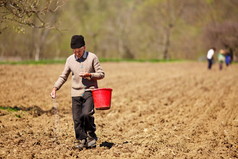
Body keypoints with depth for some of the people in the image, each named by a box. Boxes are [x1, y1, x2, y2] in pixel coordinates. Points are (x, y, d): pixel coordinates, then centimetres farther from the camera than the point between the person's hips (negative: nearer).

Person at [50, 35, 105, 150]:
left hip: (89, 91, -3)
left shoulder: (92, 57, -2)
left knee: (86, 113, -21)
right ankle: (81, 140, 13)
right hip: (76, 93, 4)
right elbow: (63, 76, 13)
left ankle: (91, 135, 2)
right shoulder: (70, 60, 7)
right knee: (77, 119, 0)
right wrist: (55, 88, 0)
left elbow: (101, 74, 0)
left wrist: (89, 75, -16)